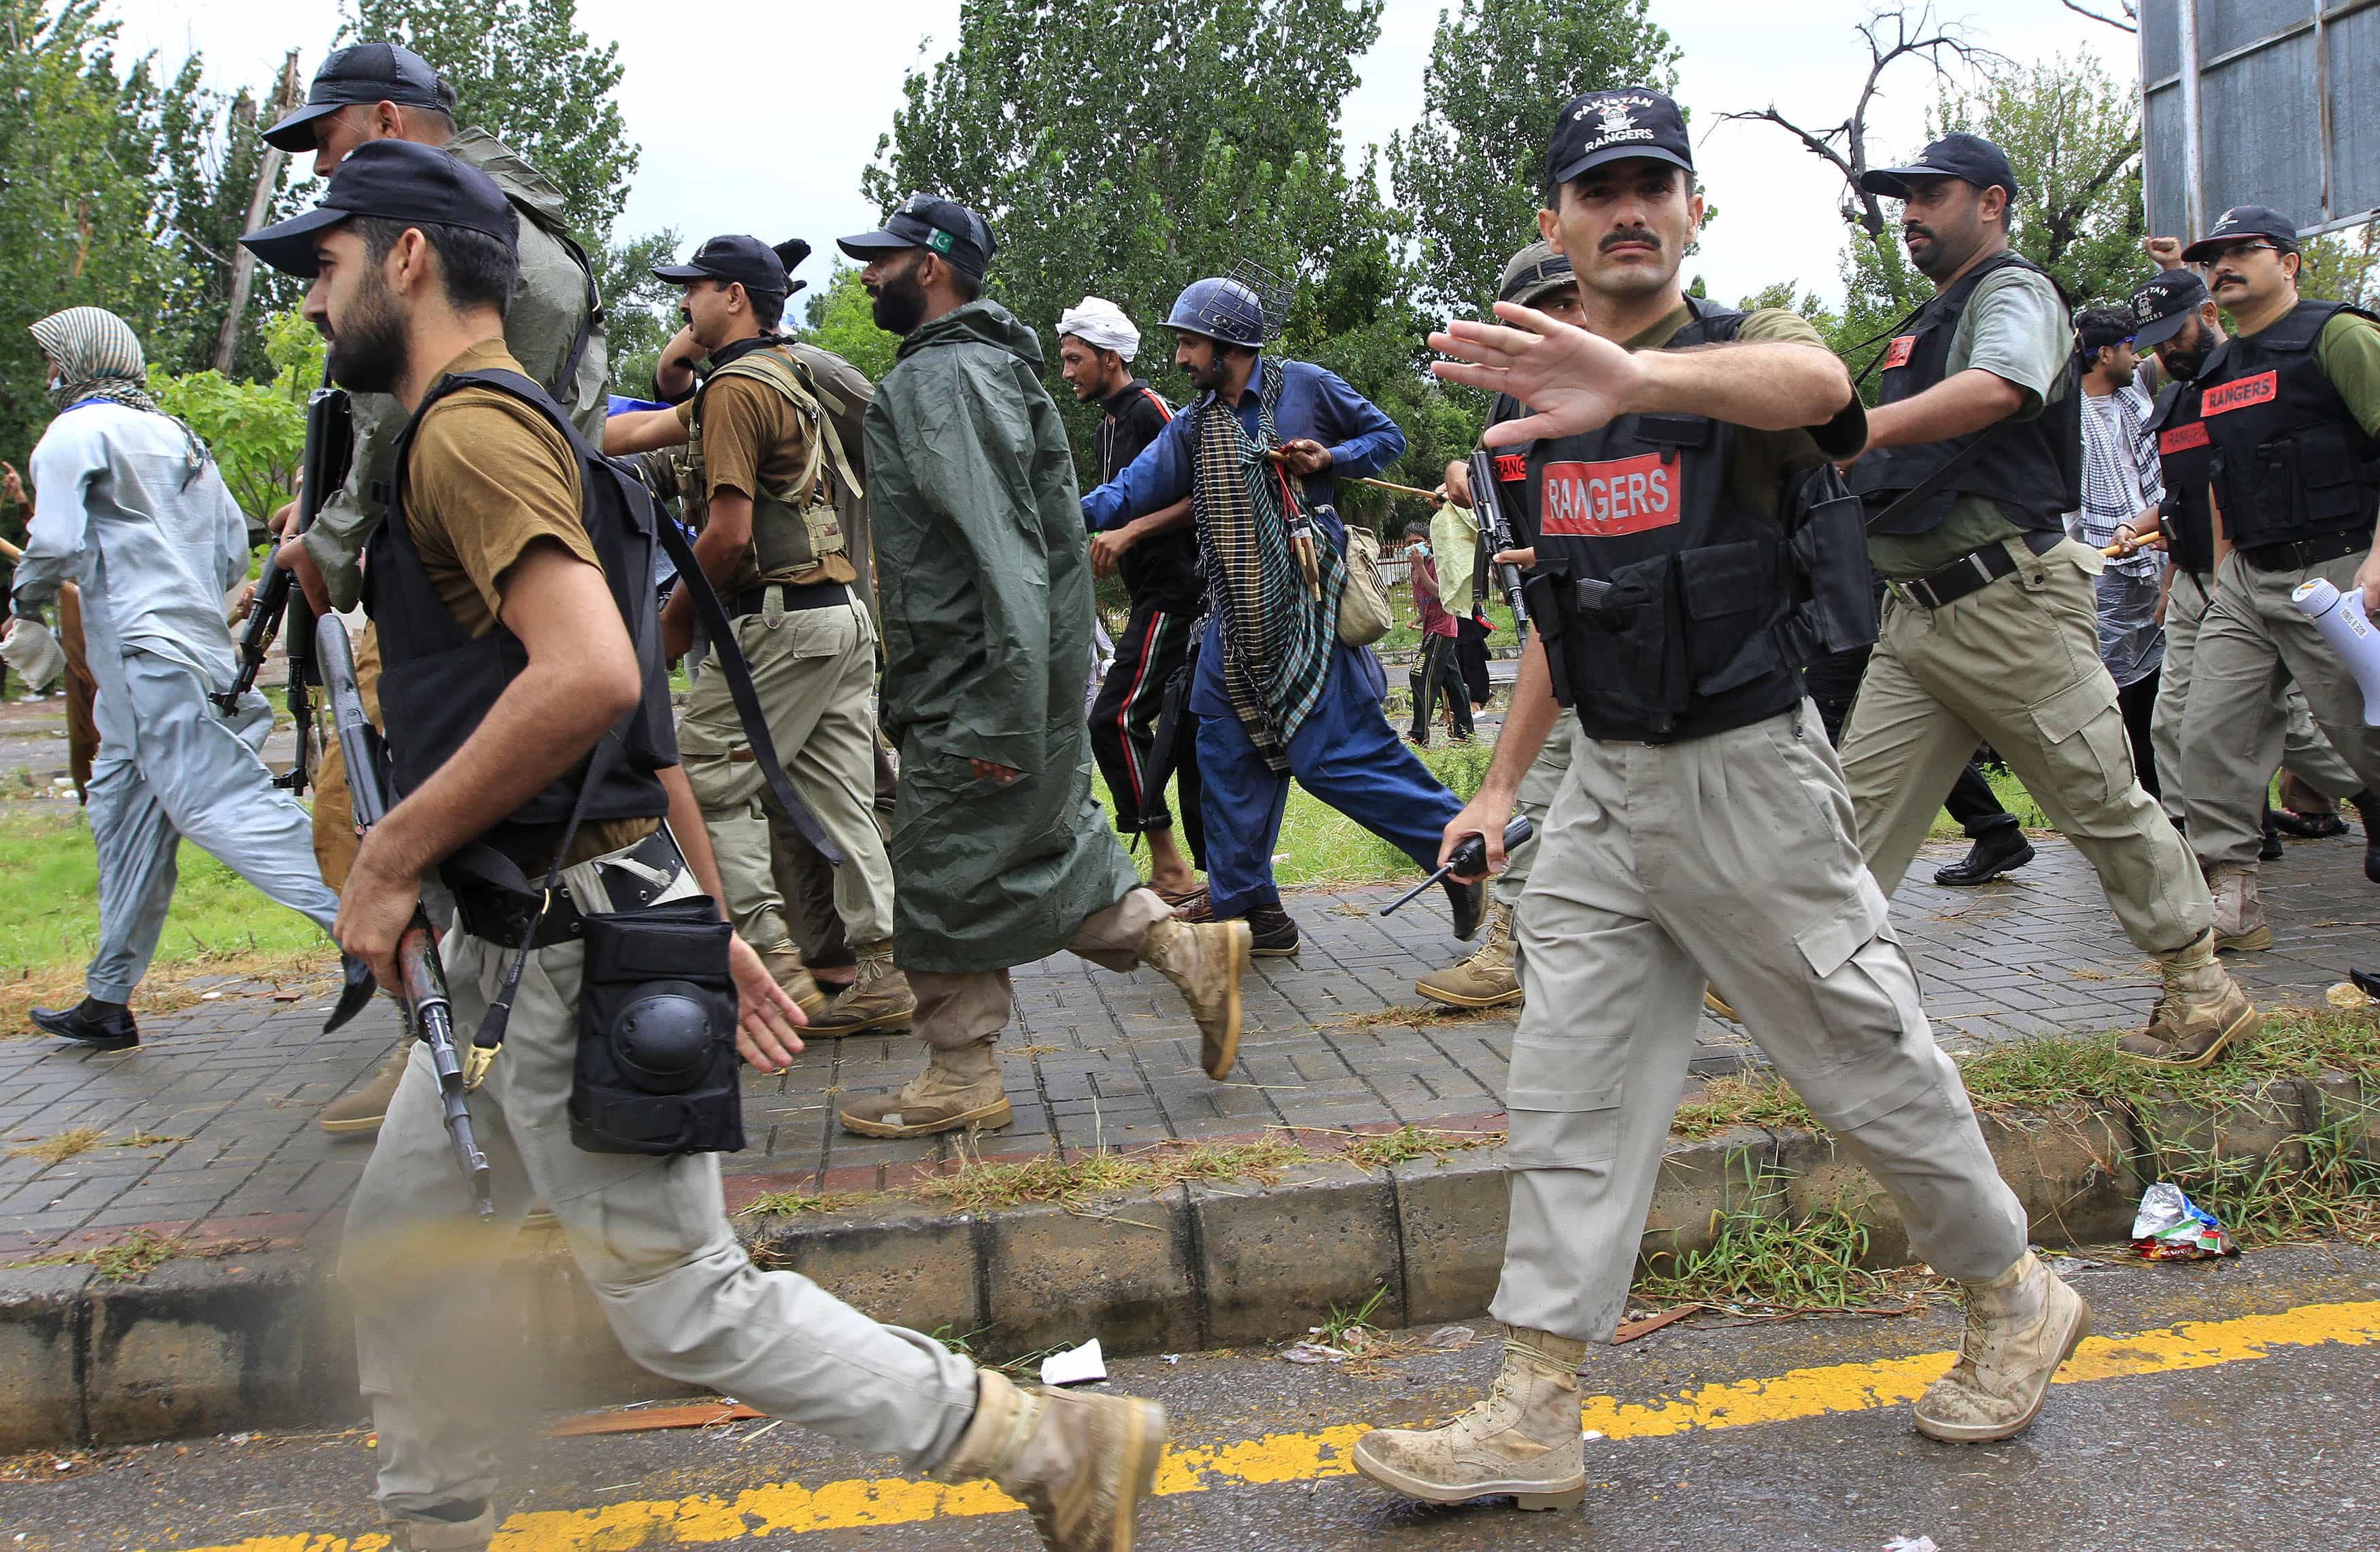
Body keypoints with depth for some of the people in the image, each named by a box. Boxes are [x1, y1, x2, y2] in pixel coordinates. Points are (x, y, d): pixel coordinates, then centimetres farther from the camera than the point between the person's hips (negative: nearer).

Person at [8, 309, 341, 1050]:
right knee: (127, 815, 13)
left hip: (148, 655, -9)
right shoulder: (177, 435, 22)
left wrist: (24, 599, 6)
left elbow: (55, 544, -12)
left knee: (214, 800, -17)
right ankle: (108, 1001, 18)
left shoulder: (78, 431, -3)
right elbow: (234, 548, 19)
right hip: (199, 642, 9)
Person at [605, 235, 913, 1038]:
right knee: (837, 800, 10)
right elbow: (647, 427, 28)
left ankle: (774, 966, -4)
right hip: (846, 616, 9)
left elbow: (729, 533, -17)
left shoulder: (738, 388, -10)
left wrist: (674, 619, -3)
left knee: (700, 785, -2)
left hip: (784, 622, -9)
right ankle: (882, 974, 11)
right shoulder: (791, 378, 20)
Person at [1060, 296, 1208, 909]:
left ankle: (1169, 872, -10)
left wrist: (1130, 532, -22)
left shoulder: (1150, 410, -9)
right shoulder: (1107, 429, 21)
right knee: (1184, 735, 8)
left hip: (1174, 593, -10)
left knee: (1115, 719, -14)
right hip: (1154, 596, 10)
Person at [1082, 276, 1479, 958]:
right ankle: (1247, 907, 13)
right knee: (1228, 749, 3)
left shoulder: (1306, 387, 0)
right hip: (1238, 613, 6)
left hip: (1306, 601, -6)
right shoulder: (1192, 428, 13)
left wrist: (1330, 459, -10)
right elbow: (1132, 491, 5)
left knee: (1334, 752, -11)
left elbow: (1387, 436, 8)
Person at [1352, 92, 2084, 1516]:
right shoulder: (1552, 400, 10)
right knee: (1569, 1098, 3)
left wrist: (1631, 379, -57)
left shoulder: (1747, 349, -10)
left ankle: (2018, 1302, 32)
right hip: (1607, 790, 6)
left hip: (1748, 780, -6)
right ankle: (1536, 1420, 10)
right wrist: (1502, 784, 17)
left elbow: (1815, 383, -37)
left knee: (1871, 1063, 7)